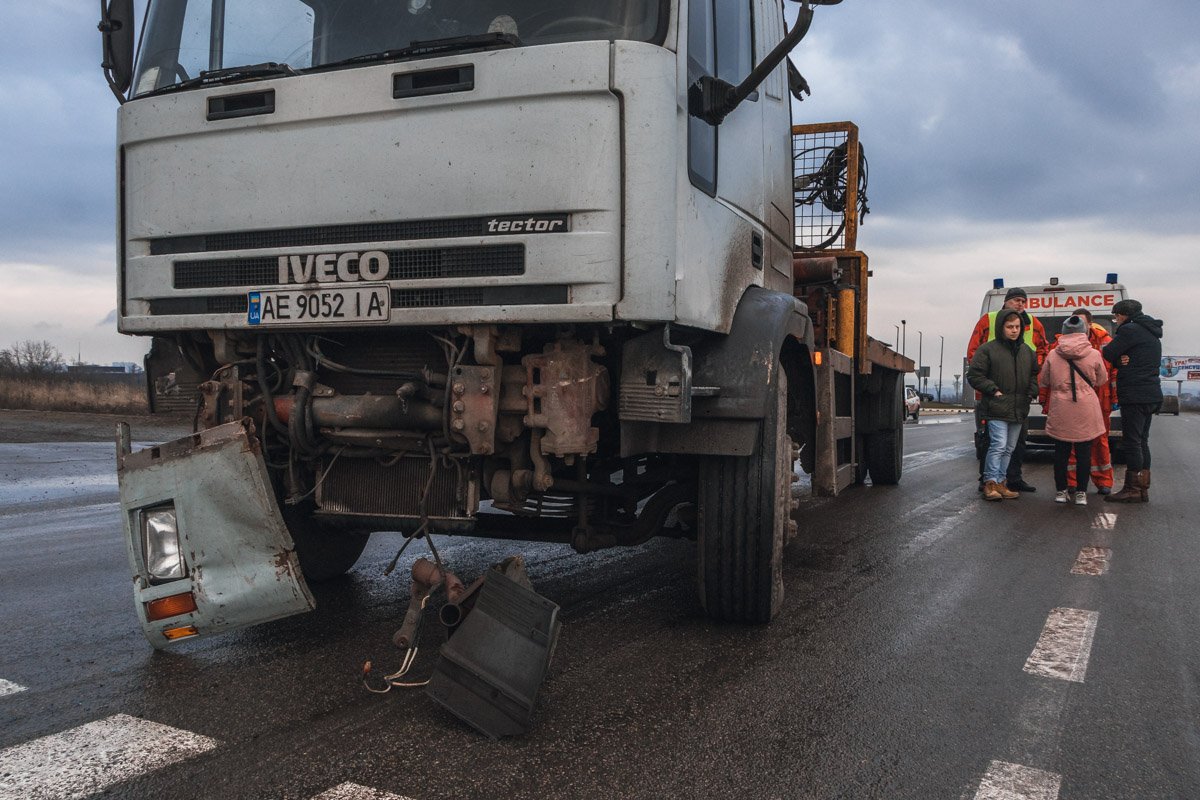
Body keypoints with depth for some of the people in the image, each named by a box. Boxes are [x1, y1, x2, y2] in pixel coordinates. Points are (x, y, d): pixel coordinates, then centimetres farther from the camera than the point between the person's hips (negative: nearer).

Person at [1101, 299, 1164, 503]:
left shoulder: (1130, 330, -11)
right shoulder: (1152, 334, 20)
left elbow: (1107, 354, -11)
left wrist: (1120, 360, 11)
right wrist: (1123, 359, -4)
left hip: (1134, 395, -9)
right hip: (1151, 395, 10)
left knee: (1132, 442, -6)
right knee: (1141, 441, 13)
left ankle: (1132, 489, -4)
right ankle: (1143, 488, 16)